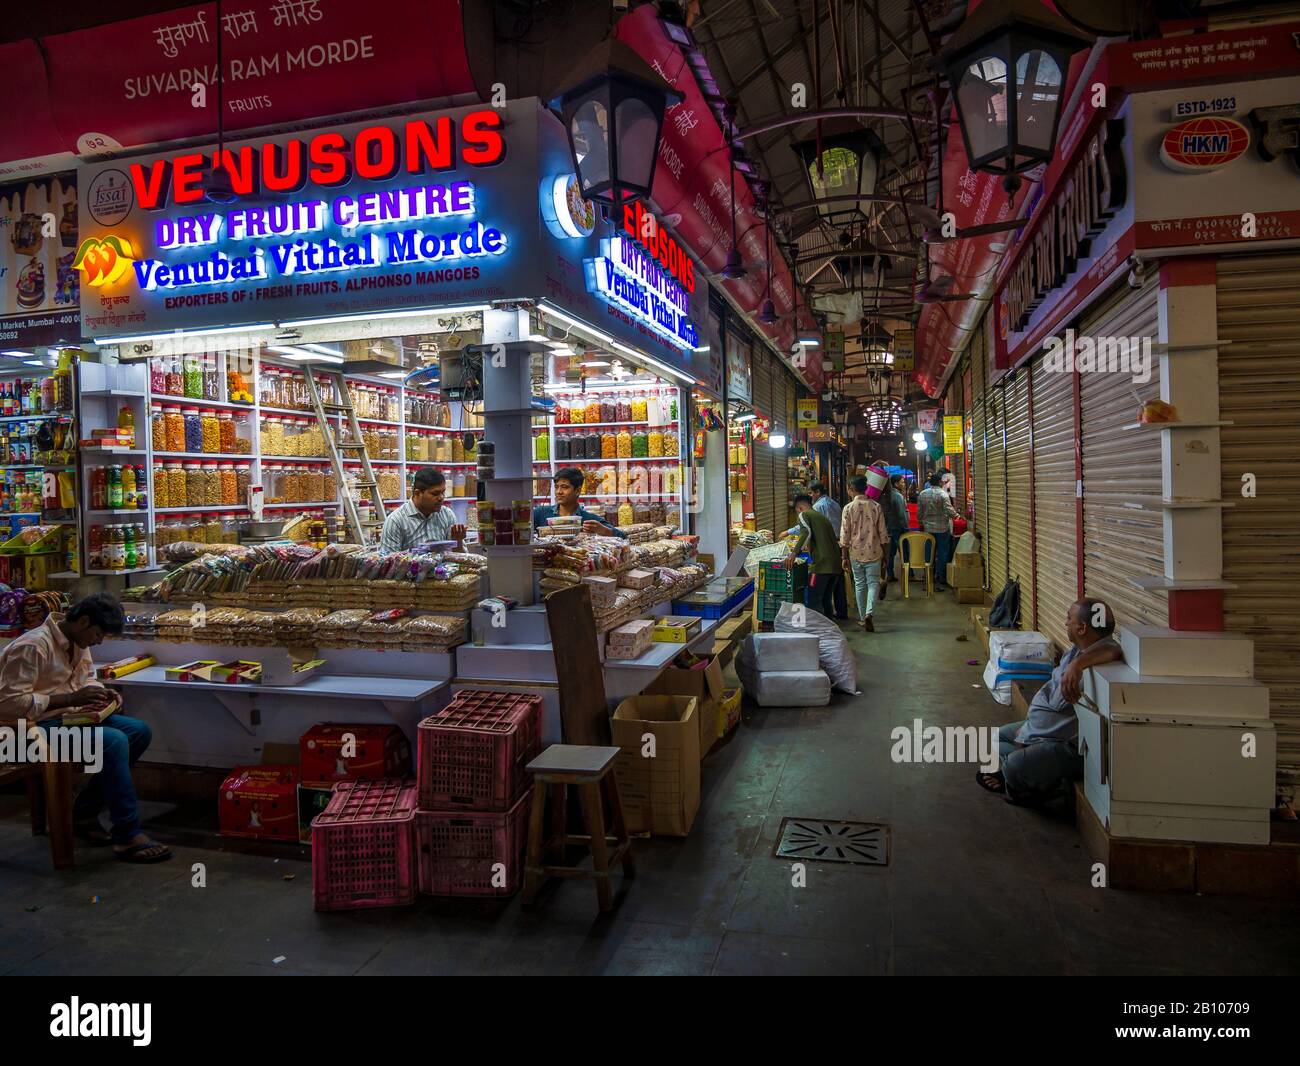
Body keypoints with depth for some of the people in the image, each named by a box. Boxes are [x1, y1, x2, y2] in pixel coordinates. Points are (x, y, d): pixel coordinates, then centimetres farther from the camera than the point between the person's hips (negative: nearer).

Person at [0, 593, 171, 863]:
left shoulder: (78, 642, 7)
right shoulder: (33, 646, -20)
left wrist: (99, 693, 0)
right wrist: (71, 699, -25)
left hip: (69, 717, 9)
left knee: (139, 731, -5)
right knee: (114, 741, -28)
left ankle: (84, 812, 5)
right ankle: (127, 837, -23)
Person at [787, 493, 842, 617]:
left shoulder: (804, 515, 3)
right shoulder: (823, 517, 27)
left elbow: (806, 532, -17)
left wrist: (794, 553, -23)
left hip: (821, 565, -8)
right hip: (836, 565, 8)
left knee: (813, 601, -5)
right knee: (826, 600, 16)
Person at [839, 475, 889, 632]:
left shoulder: (848, 508, -6)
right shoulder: (876, 507, -3)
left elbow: (844, 535, -5)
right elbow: (882, 533, 1)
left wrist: (845, 557, 2)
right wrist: (885, 553, 12)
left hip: (856, 553, 0)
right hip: (873, 552, 0)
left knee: (860, 585, 12)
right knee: (873, 583, 5)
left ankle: (863, 619, 18)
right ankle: (869, 613, -16)